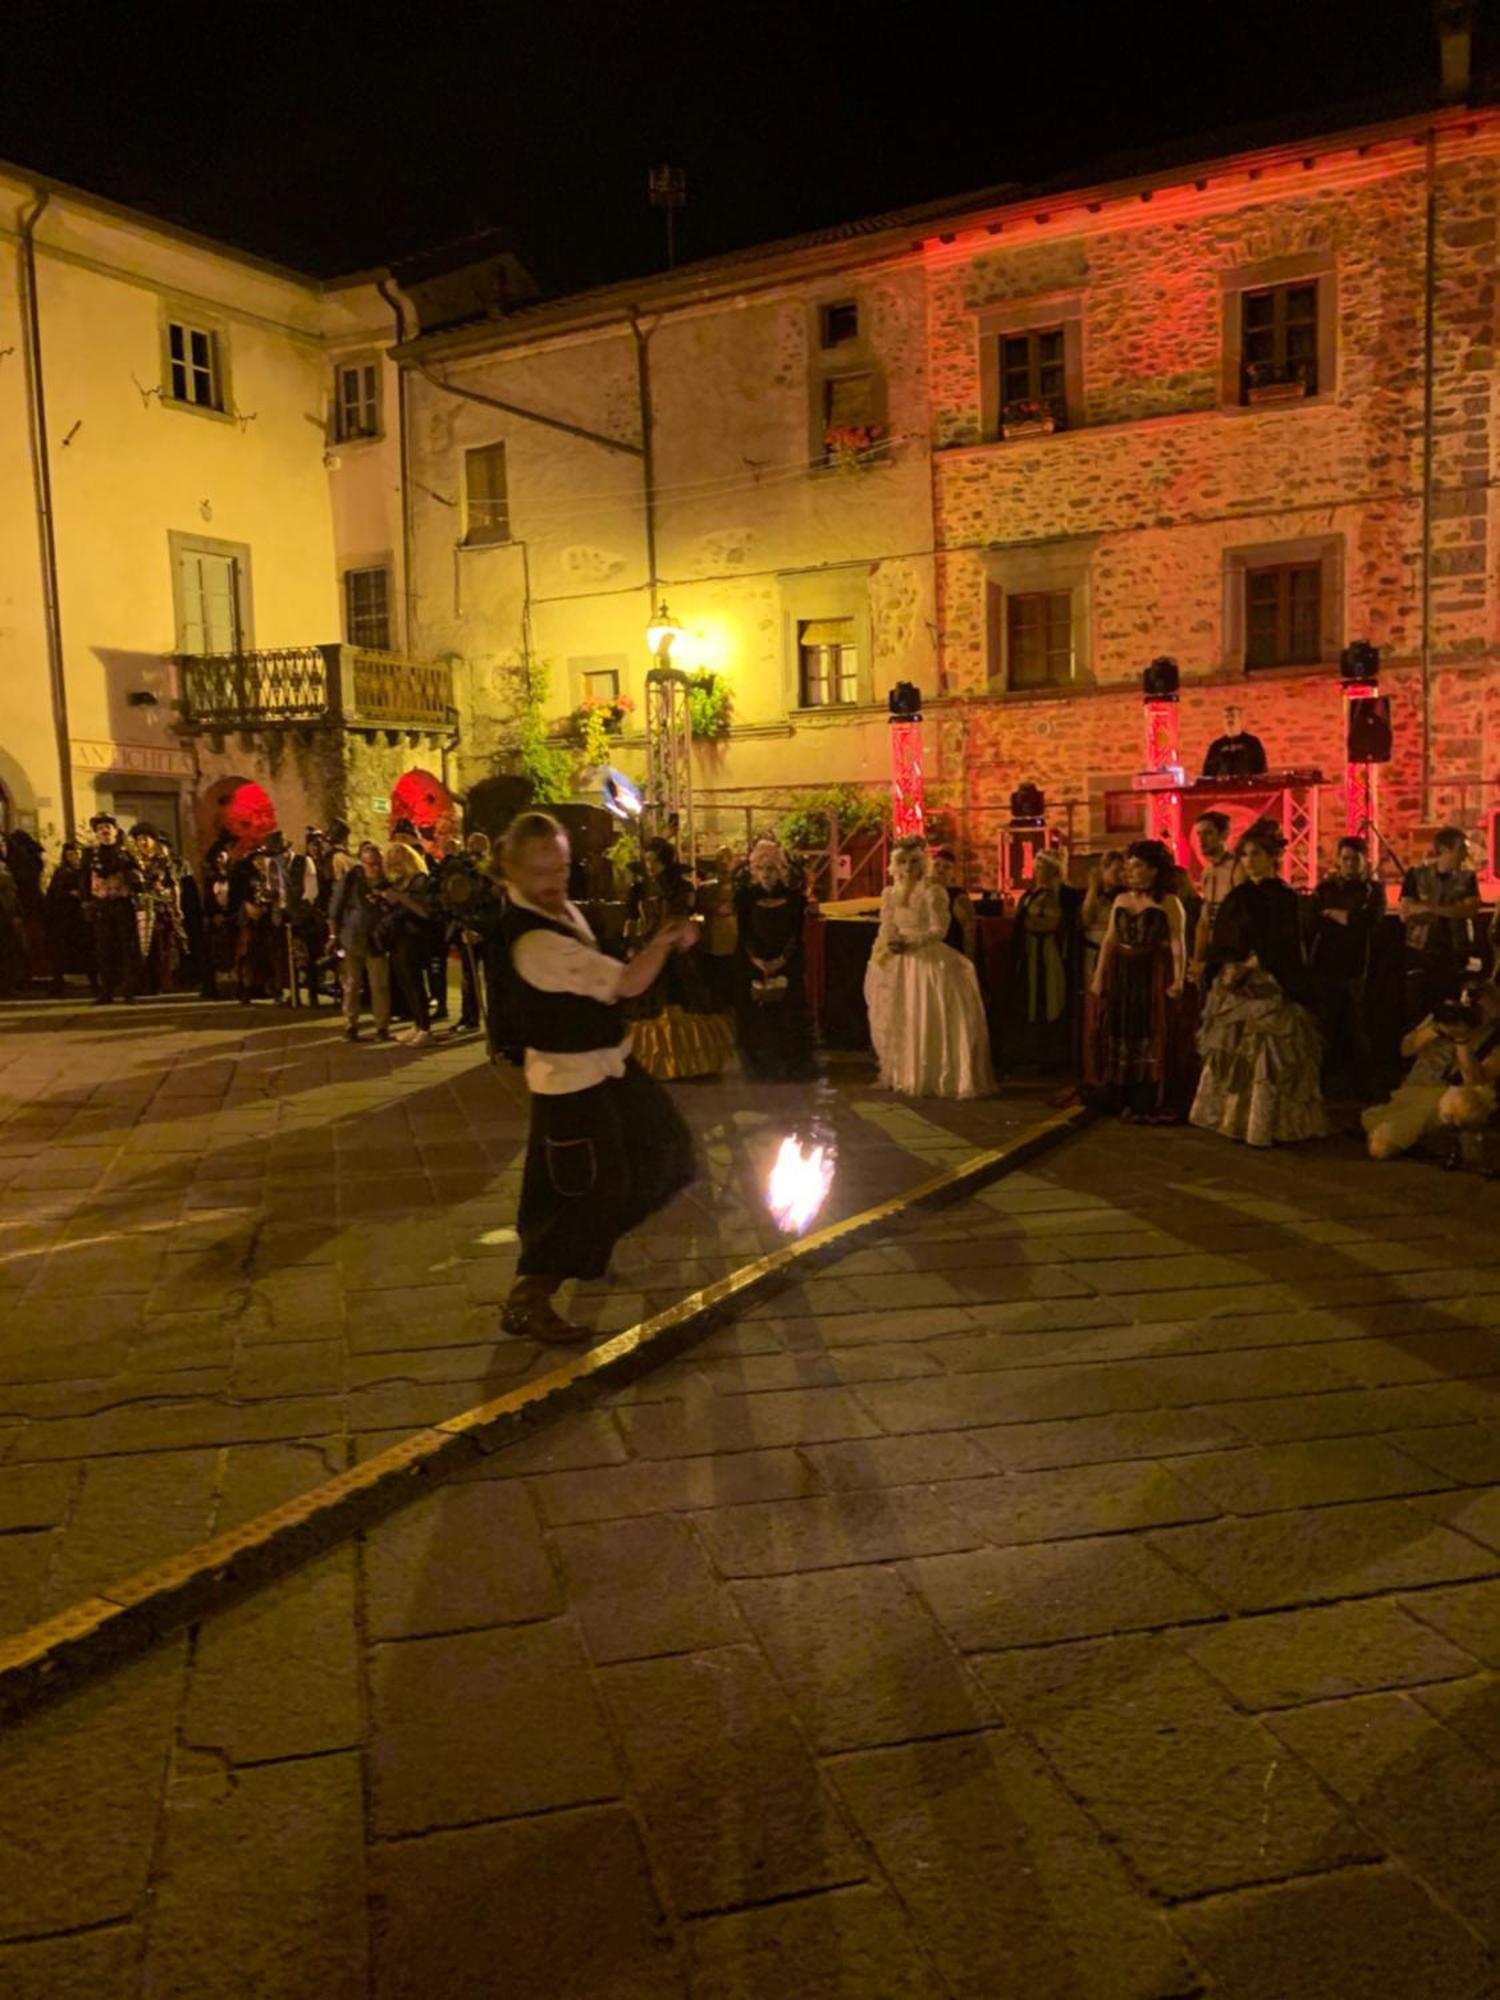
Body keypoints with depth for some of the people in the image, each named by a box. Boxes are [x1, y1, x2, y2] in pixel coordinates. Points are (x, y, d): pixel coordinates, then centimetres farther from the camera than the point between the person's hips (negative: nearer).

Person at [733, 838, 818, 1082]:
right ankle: (761, 1068, 13)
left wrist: (782, 960, -15)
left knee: (788, 1015, 0)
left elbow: (796, 934, -1)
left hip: (786, 967, 0)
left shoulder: (794, 898, 1)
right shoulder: (745, 897, 1)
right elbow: (743, 934, -3)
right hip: (752, 967, 0)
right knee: (756, 1018, 2)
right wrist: (756, 960, -17)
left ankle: (790, 1068, 10)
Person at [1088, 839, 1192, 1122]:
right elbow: (1109, 940, 10)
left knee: (1155, 1039, -1)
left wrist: (1179, 979, -21)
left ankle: (1152, 1106, 5)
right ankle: (1128, 1102, 21)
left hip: (1155, 975, -6)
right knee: (1123, 1036, 10)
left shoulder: (1169, 902, -5)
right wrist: (1099, 975, 5)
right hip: (1122, 974, 6)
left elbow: (1178, 944, -12)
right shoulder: (1121, 900, 11)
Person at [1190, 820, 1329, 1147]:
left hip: (1270, 989, -4)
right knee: (1233, 1053, 3)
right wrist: (1227, 968, -10)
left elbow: (1283, 950, -8)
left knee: (1268, 1056, -6)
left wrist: (1247, 968, -16)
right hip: (1234, 989, 4)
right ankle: (1235, 1120, 9)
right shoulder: (1236, 898, 11)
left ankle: (1269, 1126, 0)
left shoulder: (1285, 898, -1)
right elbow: (1220, 946, 8)